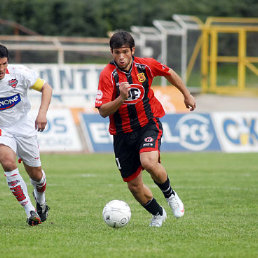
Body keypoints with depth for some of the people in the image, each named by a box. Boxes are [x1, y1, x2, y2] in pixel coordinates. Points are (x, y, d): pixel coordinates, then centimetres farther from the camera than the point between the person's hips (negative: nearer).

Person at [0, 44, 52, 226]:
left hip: (24, 127, 1)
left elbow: (46, 88, -3)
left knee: (36, 174, 8)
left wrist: (42, 113, -16)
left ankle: (41, 203, 42)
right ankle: (30, 211, -22)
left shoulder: (19, 73, -14)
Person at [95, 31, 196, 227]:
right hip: (122, 133, 1)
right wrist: (121, 98, -34)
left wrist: (187, 95, 22)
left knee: (149, 162, -30)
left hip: (149, 124, -1)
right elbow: (103, 111, -18)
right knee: (134, 185, 5)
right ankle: (158, 213, 34)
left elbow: (169, 73, 16)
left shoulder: (146, 65, -6)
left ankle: (170, 194, 0)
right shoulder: (108, 75, -14)